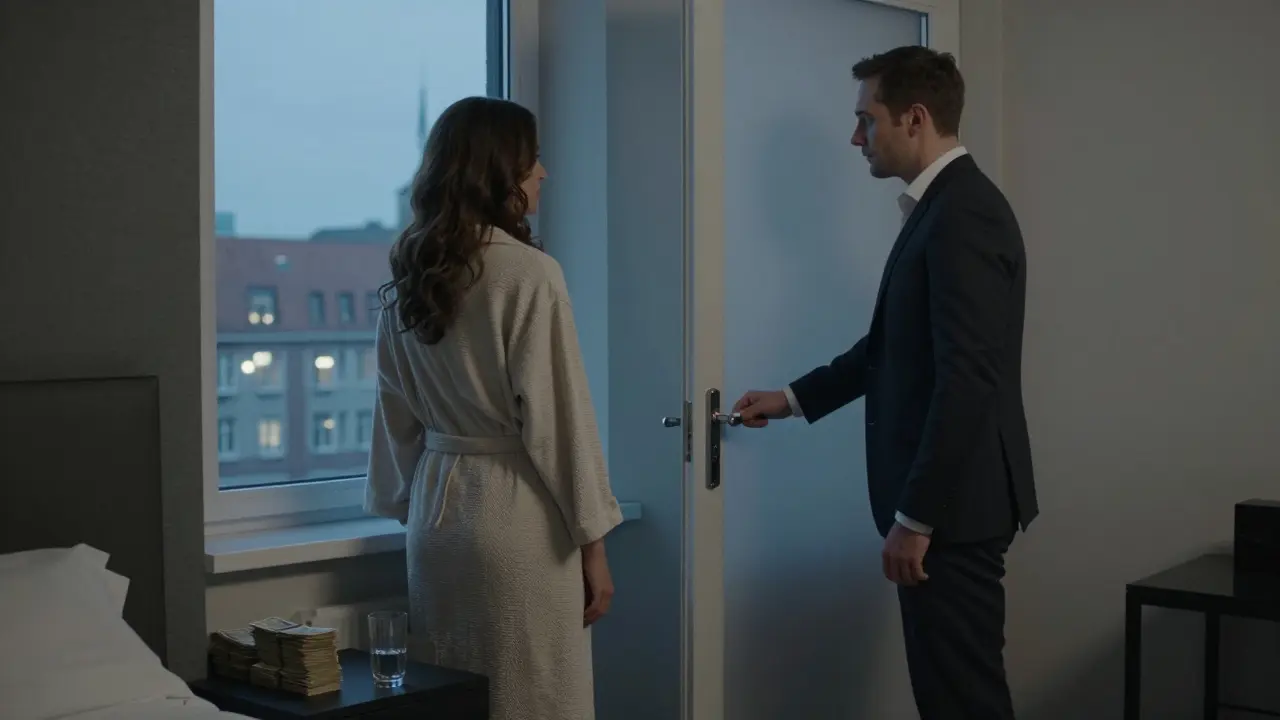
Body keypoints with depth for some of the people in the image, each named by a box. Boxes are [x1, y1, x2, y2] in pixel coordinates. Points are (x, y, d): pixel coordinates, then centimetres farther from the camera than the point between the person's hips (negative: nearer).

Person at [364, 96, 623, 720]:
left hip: (438, 508, 7)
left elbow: (397, 413, 11)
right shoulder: (529, 274, -15)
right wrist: (591, 540, -7)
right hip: (517, 513, -7)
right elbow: (558, 418, -14)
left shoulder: (409, 277, 6)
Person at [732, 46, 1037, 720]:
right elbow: (891, 345, 23)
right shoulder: (942, 207, 13)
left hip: (951, 502, -10)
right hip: (940, 497, 10)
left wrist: (915, 517, -22)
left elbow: (968, 380, -24)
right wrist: (794, 398, 25)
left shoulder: (963, 213, -18)